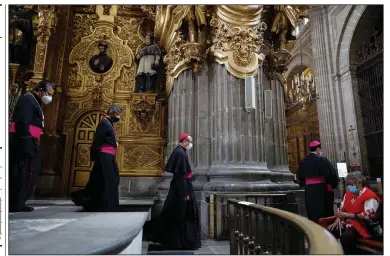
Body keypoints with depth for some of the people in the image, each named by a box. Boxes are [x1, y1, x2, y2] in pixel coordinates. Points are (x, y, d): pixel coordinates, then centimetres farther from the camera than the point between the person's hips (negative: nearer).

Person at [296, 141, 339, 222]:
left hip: (309, 190, 5)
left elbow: (300, 176, 10)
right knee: (325, 212, 6)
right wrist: (333, 184, 6)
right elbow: (331, 173, -11)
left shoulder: (303, 161, 3)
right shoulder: (322, 159, -12)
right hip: (322, 189, -4)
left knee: (312, 213, 13)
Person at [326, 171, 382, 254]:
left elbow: (368, 216, -22)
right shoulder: (348, 193, 13)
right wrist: (337, 221, -1)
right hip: (348, 223, 8)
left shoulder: (369, 196, -13)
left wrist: (348, 215, -24)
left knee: (346, 236, -35)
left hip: (362, 226, -8)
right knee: (330, 231, -13)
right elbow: (342, 209, 16)